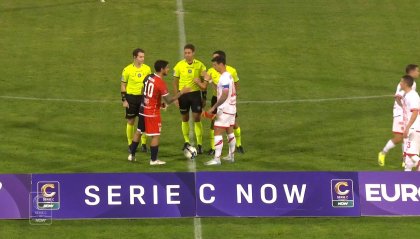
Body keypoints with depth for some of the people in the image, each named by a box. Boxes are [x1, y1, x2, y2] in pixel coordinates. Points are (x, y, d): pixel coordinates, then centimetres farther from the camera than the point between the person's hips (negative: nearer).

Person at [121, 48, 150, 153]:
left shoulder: (147, 69, 2)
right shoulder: (127, 70, -6)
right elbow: (123, 85, 0)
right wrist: (124, 100, -5)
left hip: (143, 97, 2)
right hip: (131, 97, -2)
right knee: (130, 122, 5)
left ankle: (144, 144, 12)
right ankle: (130, 144, 16)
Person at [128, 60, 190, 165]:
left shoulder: (148, 77, 2)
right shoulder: (161, 83, -21)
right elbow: (169, 100, -21)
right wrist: (181, 92, -15)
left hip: (142, 110, 8)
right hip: (153, 112, -8)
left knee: (138, 132, 19)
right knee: (155, 135, 2)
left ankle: (132, 155, 26)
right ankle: (154, 160, 5)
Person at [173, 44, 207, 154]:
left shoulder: (199, 65, -3)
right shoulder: (179, 65, -3)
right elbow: (175, 82, 4)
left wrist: (204, 96, 3)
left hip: (195, 93, -1)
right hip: (183, 94, 1)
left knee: (197, 118, -4)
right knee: (185, 119, 10)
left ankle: (199, 144, 0)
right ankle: (186, 141, 27)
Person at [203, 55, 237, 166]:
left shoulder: (224, 78, -19)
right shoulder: (229, 76, 12)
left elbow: (224, 95, -25)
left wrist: (214, 107, -25)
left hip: (224, 110, -10)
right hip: (231, 108, 10)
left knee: (217, 133, -10)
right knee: (230, 132, 17)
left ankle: (216, 159, -13)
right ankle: (231, 156, 24)